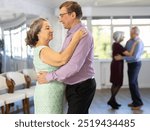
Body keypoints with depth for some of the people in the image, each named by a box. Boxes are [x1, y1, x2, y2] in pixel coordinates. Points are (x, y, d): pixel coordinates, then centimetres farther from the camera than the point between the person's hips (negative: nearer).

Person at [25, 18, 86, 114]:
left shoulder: (42, 49, 15)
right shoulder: (43, 50, -19)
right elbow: (62, 59, -33)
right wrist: (75, 39, -28)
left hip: (50, 92, 10)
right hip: (48, 94, -10)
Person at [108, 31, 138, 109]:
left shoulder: (114, 44, 7)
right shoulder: (119, 46, -22)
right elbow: (130, 54, -24)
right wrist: (134, 45, -20)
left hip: (115, 64, 9)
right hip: (117, 65, -9)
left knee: (115, 84, 12)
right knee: (118, 84, -3)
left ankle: (113, 101, 18)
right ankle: (111, 100, 0)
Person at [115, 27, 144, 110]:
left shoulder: (139, 43, -21)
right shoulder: (129, 41, 2)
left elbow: (135, 57, -28)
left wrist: (122, 58, -26)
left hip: (135, 64, -8)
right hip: (130, 64, 8)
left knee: (132, 83, -10)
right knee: (133, 83, 12)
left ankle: (138, 103, -2)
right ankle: (135, 101, 21)